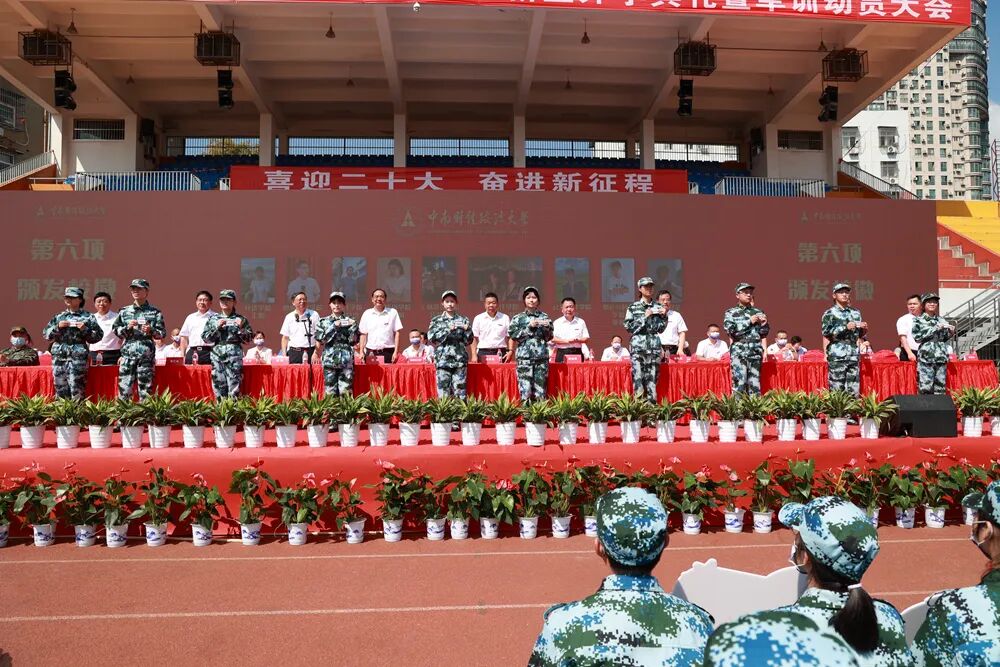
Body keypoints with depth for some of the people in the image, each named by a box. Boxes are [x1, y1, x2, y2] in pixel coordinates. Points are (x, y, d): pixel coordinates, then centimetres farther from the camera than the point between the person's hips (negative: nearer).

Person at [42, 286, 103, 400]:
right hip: (59, 357, 4)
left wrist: (85, 329, -10)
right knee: (60, 389, 7)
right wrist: (57, 327, -1)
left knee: (76, 390, -8)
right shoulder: (59, 317, 16)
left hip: (77, 357, -4)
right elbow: (45, 334, 14)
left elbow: (98, 335, 3)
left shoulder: (87, 317, 6)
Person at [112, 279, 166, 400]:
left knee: (145, 389, -1)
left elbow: (162, 333, 5)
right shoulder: (124, 311, 13)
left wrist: (151, 331, -14)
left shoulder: (155, 312, 7)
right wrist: (127, 327, -6)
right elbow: (116, 330, 12)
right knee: (124, 387, -1)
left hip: (146, 355, -2)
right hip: (127, 354, 2)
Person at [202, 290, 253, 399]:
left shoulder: (240, 319, 8)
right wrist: (217, 328, -4)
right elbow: (205, 338, 9)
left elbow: (248, 339, 6)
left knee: (234, 387, -8)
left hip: (234, 354, -2)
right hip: (217, 354, 2)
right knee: (218, 385, 1)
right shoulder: (213, 319, 14)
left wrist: (240, 328, -9)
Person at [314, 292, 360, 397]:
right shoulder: (324, 321, 9)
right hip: (329, 360, 1)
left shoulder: (350, 321, 8)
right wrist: (334, 326, -8)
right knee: (330, 392, 0)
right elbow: (320, 341, -2)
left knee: (346, 391, -4)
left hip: (346, 361, 0)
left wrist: (353, 326, -10)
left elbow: (354, 341, 2)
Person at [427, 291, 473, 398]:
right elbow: (432, 337, -3)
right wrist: (448, 329, -11)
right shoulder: (436, 320, 11)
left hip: (460, 360, 0)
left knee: (460, 391, -2)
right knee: (443, 392, -3)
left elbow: (468, 340, 7)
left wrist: (467, 329, -11)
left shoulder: (463, 320, 11)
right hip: (442, 360, 0)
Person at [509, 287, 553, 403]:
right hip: (524, 357, -1)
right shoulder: (518, 318, 7)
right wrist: (529, 327, -9)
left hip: (542, 357, 1)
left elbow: (549, 337, 9)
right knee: (525, 389, -7)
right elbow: (514, 336, -3)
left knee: (540, 390, 0)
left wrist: (546, 327, -10)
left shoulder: (544, 317, 11)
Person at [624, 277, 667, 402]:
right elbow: (628, 327, -2)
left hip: (654, 346, 2)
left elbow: (660, 329, 11)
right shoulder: (633, 307, 6)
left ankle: (652, 402, 4)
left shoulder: (658, 307, 12)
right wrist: (644, 317, -6)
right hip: (638, 346, -2)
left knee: (653, 376, 0)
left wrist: (663, 316, -3)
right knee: (638, 376, -8)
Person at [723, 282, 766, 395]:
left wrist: (763, 325, -4)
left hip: (756, 352, 3)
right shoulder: (731, 313, 5)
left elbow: (763, 334, 17)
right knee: (739, 384, -7)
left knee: (755, 385, 3)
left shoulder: (758, 312, 13)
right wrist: (749, 322, -9)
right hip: (739, 353, -3)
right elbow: (731, 330, -10)